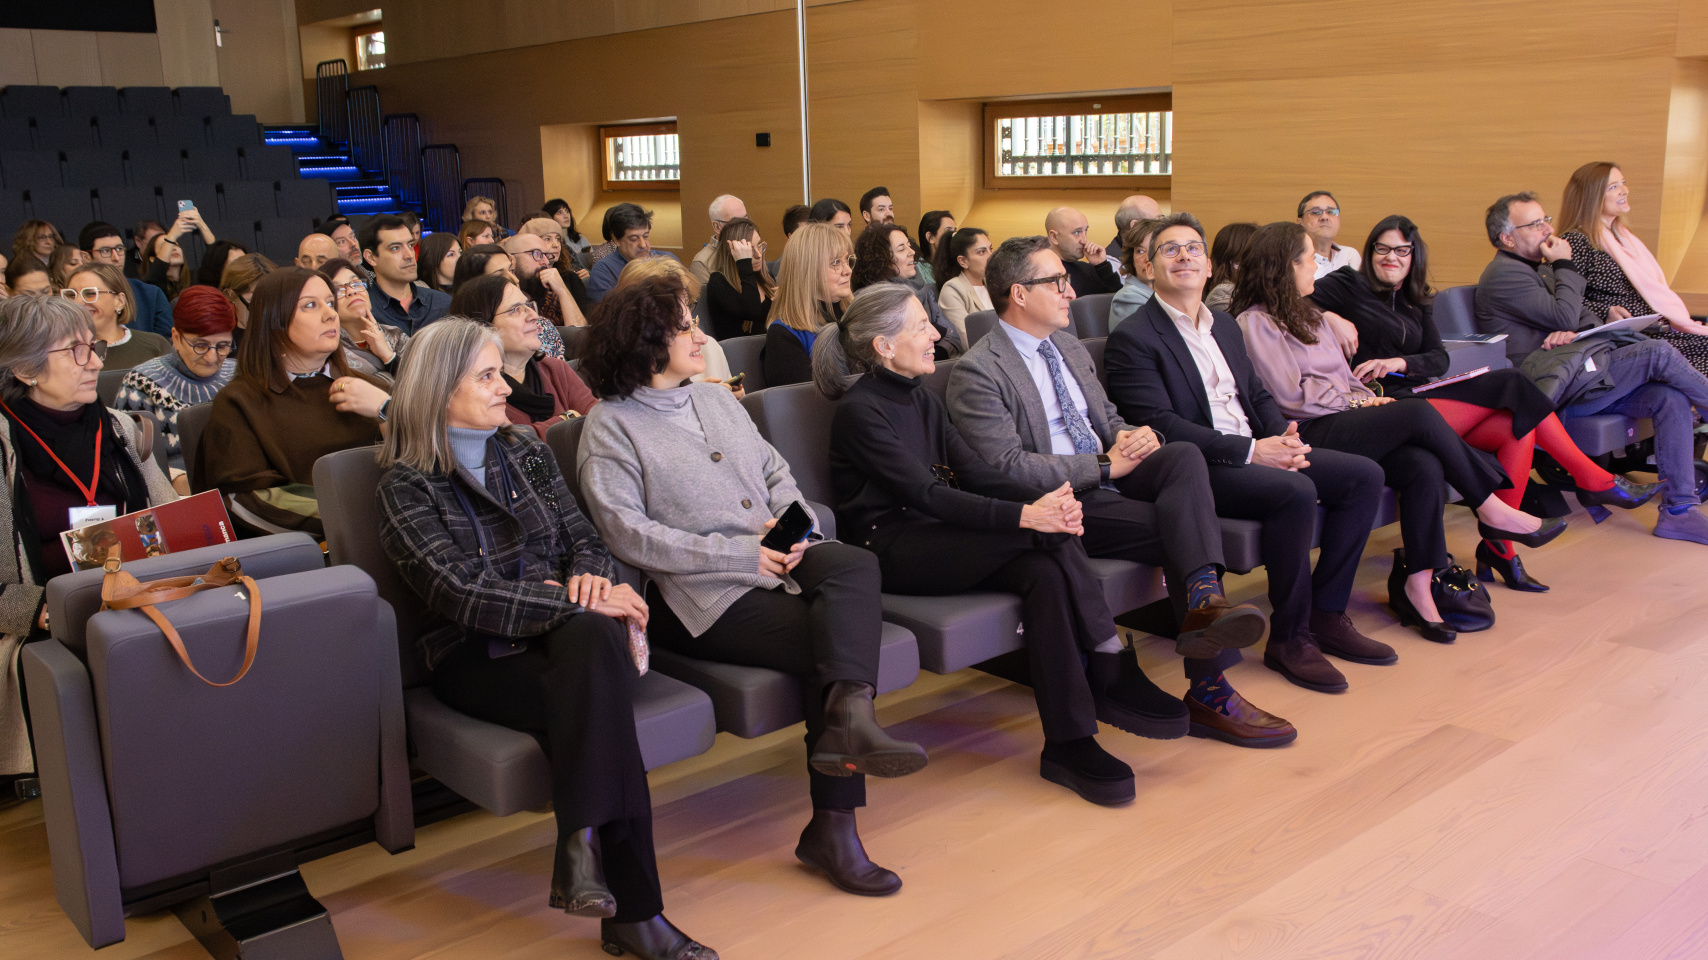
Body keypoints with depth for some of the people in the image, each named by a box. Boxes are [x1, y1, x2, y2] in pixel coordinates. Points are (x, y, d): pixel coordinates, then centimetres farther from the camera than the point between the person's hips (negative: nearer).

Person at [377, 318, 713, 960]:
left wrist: (591, 576, -10)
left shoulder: (524, 449, 17)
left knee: (594, 638, -34)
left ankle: (582, 845, -36)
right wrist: (578, 602, -20)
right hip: (476, 658, -4)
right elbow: (463, 594, -14)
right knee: (598, 697, -33)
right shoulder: (405, 486, -1)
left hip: (564, 634, 4)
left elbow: (583, 535, 16)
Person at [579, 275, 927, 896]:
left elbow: (776, 473, 22)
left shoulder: (717, 400, 23)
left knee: (854, 566, -25)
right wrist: (742, 554, -15)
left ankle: (847, 717, -33)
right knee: (822, 638, -25)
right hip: (706, 596, -6)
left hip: (777, 561, 6)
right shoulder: (610, 425, 1)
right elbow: (626, 532, -10)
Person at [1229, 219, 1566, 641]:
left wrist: (1367, 398, 2)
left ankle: (1417, 583, -24)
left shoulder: (1307, 314, 27)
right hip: (1308, 436, -8)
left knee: (1424, 465, -22)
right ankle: (1491, 510, -11)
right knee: (1417, 412, -24)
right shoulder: (1255, 322, -2)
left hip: (1341, 421, 8)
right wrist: (1354, 402, -4)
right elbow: (1291, 394, -10)